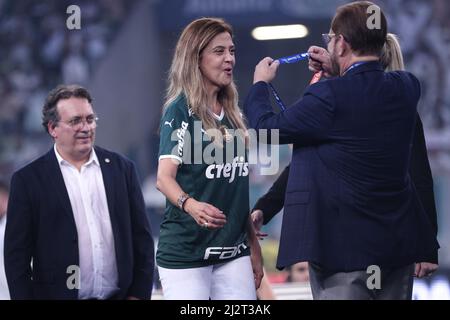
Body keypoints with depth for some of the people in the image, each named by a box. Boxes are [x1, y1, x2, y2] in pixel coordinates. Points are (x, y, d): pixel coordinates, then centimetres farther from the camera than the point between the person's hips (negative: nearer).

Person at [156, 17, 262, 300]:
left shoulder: (232, 113, 13)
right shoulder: (180, 110, -6)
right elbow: (164, 177, -17)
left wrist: (254, 245, 16)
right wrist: (190, 204, -37)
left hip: (234, 251, 6)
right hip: (186, 251, -6)